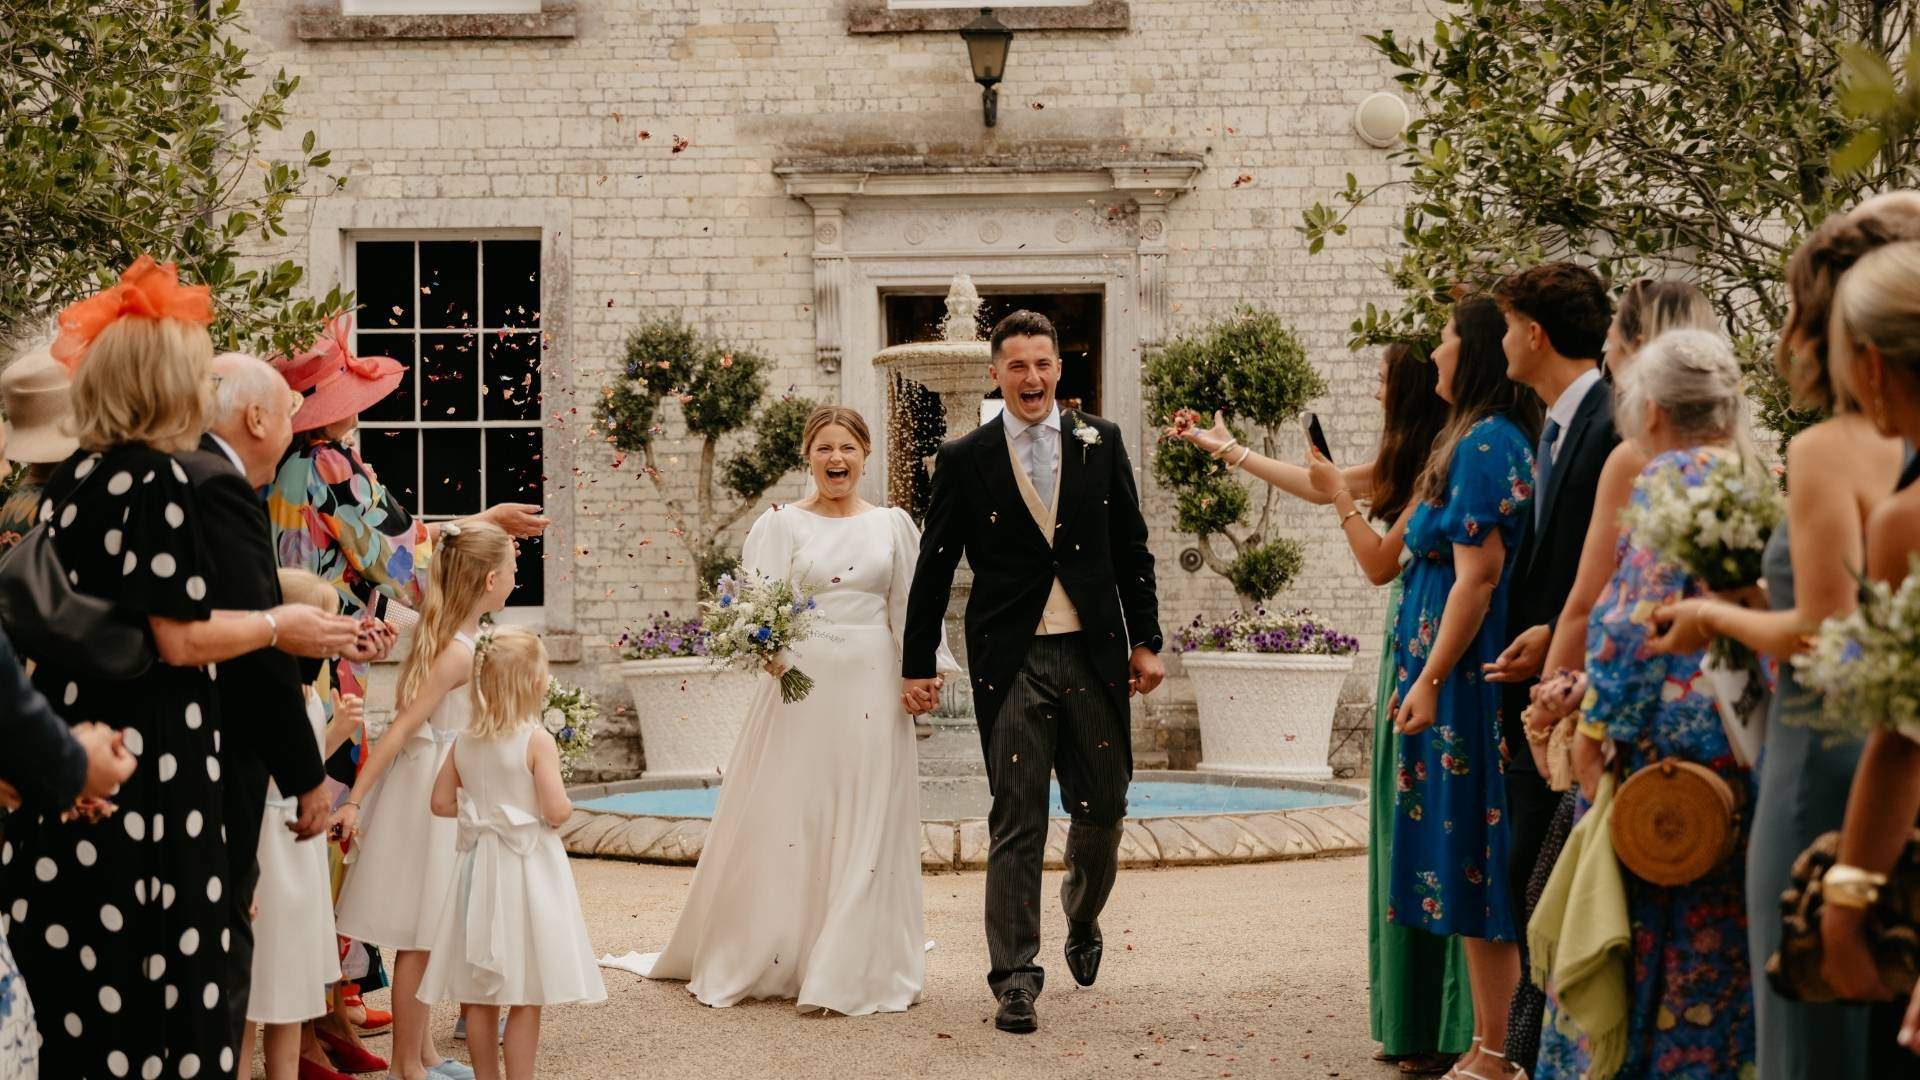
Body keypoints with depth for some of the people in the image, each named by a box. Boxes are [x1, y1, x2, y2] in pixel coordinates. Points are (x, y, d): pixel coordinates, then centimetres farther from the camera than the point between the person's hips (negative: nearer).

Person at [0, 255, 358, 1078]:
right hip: (143, 772, -8)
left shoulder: (69, 481, 12)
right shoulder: (155, 479, -13)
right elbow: (180, 639, -16)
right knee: (146, 980, -2)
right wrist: (278, 625, 0)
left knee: (83, 988, 11)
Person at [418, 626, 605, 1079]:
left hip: (480, 869, 6)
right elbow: (556, 811, -19)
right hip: (527, 868, -6)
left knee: (480, 996, 12)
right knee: (526, 999, 0)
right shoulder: (537, 741, -15)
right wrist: (566, 807, 2)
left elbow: (441, 802, 8)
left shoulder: (465, 742, 2)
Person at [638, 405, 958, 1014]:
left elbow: (912, 608, 9)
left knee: (865, 826, 2)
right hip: (799, 684, -1)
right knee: (785, 819, -1)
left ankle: (852, 969, 8)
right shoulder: (780, 524, 4)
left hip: (870, 685, 1)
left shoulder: (893, 524, 9)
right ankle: (763, 959, 10)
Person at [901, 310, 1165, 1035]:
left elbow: (1131, 549, 11)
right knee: (1016, 822, -1)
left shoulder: (1100, 443, 7)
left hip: (1094, 655, 2)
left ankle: (1082, 918, 38)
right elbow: (934, 569, 5)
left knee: (1102, 811, 8)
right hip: (1011, 663, -2)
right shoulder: (965, 459, 2)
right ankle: (1014, 976, 4)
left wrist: (1145, 641, 7)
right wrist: (919, 664, 4)